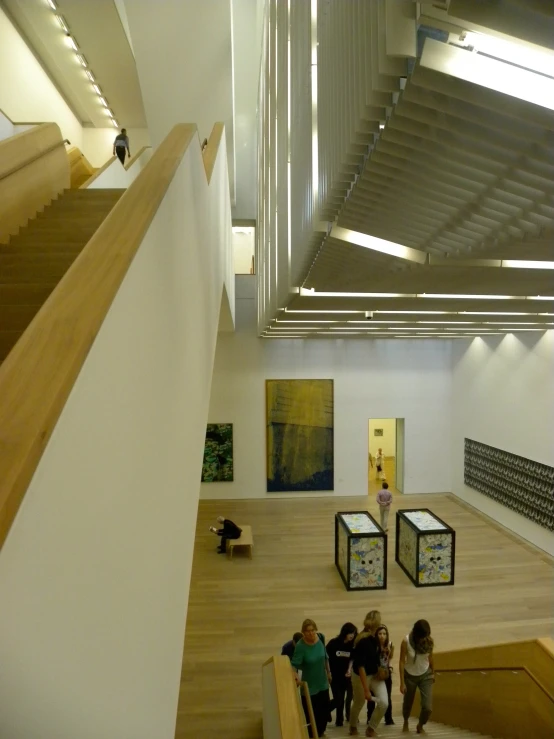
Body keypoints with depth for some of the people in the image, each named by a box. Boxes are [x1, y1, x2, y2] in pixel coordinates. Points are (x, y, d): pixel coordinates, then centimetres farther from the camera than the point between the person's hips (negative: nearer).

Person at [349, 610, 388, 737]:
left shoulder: (374, 638, -8)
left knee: (384, 703, -6)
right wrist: (366, 689, -27)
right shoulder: (363, 642, -32)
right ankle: (353, 727, 46)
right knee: (358, 704, 15)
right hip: (361, 676, -6)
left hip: (375, 674, 6)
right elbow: (360, 667, -29)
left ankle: (371, 728, 18)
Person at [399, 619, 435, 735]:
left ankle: (420, 726, 25)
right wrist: (402, 682, -16)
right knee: (408, 703, 18)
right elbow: (402, 662, -17)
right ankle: (406, 722, 52)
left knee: (428, 707, -8)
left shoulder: (429, 641, -18)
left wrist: (433, 673, 14)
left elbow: (430, 658, 0)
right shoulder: (406, 641, -25)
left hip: (426, 675, 1)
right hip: (410, 676, -1)